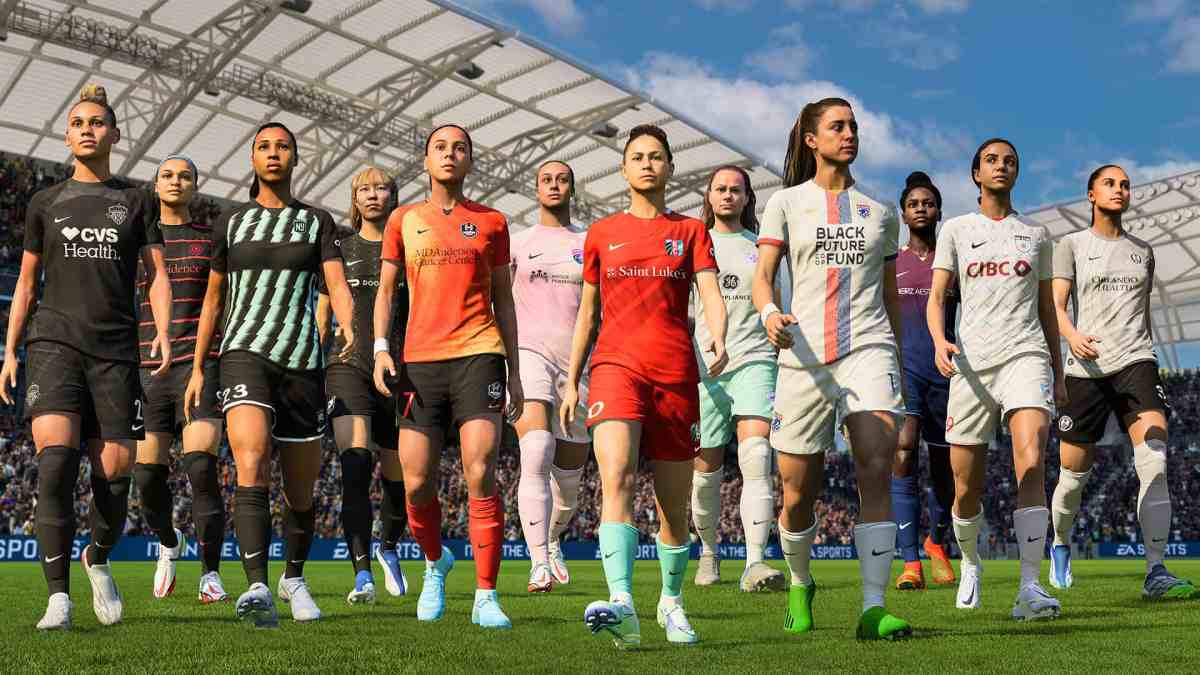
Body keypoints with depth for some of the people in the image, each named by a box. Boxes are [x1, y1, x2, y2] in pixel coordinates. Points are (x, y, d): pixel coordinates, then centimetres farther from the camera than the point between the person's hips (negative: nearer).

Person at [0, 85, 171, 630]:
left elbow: (157, 274, 8)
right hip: (53, 342, 0)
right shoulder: (46, 203, 15)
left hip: (115, 349, 0)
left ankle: (98, 560, 26)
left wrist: (163, 331, -10)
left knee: (115, 473, -4)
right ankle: (58, 596, -16)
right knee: (55, 462, -19)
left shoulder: (135, 201, 13)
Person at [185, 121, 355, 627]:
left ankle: (293, 579, 32)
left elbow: (338, 287, -3)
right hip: (245, 353, -1)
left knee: (301, 492, 7)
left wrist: (349, 328, -24)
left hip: (303, 361, 1)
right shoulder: (231, 221, 13)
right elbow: (213, 301, 19)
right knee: (251, 464, -26)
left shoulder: (317, 221, 10)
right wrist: (197, 368, 16)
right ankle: (258, 590, -34)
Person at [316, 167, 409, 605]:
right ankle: (362, 576, -21)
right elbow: (323, 311, 15)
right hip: (348, 367, -1)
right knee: (355, 466, -20)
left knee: (398, 479, 7)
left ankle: (389, 548, 38)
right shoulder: (339, 245, 11)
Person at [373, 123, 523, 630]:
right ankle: (435, 563, 30)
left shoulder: (490, 222, 11)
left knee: (480, 474, -13)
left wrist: (514, 371, 10)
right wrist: (380, 348, 0)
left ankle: (486, 597, -7)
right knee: (417, 483, 0)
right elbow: (385, 289, 15)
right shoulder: (404, 219, 13)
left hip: (477, 354, -1)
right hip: (419, 360, 1)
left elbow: (503, 300, 14)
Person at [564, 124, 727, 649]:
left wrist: (718, 339, -24)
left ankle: (671, 602, 29)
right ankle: (622, 605, -36)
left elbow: (711, 295, -3)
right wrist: (571, 382, 15)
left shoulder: (691, 231, 11)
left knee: (674, 504, 6)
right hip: (616, 365, 0)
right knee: (617, 477, -24)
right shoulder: (602, 233, 14)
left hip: (676, 373, 1)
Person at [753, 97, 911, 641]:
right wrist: (769, 313, -20)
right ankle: (799, 585, 30)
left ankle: (873, 608, -18)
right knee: (798, 493, 3)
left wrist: (896, 361, 20)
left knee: (876, 471, -18)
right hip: (804, 354, -1)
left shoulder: (880, 213, 16)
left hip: (869, 350, 1)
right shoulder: (786, 203, 10)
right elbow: (762, 276, 2)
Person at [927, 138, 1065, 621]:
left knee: (1031, 464, -23)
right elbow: (935, 296, 5)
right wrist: (939, 341, -15)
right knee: (966, 486, 3)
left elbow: (1047, 309, 21)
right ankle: (970, 563, 31)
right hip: (971, 363, 0)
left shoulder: (1036, 236, 16)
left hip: (1026, 355, 0)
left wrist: (1058, 374, 18)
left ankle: (1030, 588, -25)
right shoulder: (956, 230, 12)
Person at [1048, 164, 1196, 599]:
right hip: (1086, 368, -2)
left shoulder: (1142, 251, 19)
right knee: (1074, 474, 4)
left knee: (1154, 462, -19)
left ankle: (1156, 572, -22)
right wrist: (1072, 336, -23)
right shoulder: (1071, 245, 8)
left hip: (1135, 362, 2)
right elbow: (1055, 305, -3)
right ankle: (1060, 545, 33)